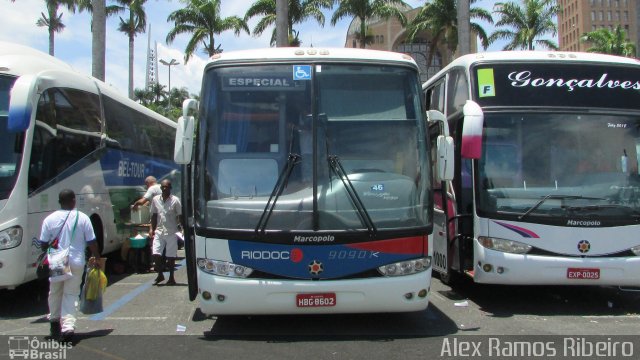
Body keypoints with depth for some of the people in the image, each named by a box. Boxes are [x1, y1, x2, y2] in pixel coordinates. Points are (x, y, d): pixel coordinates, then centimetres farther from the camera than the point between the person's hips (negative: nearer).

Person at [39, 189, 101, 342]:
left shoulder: (50, 219, -2)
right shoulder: (82, 218, -6)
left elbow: (43, 243, 2)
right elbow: (92, 242, -4)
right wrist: (96, 258, 9)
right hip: (76, 263, -1)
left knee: (55, 292, 20)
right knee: (71, 294, 4)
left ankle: (55, 321, 33)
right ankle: (68, 326, -8)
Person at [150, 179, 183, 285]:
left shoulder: (175, 200, -5)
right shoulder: (155, 199, 5)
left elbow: (180, 216, -2)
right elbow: (154, 215, 12)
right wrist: (152, 229, 7)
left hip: (171, 232, -3)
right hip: (159, 231, 3)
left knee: (171, 256, 3)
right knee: (156, 254, -5)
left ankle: (171, 278, 14)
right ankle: (160, 275, 14)